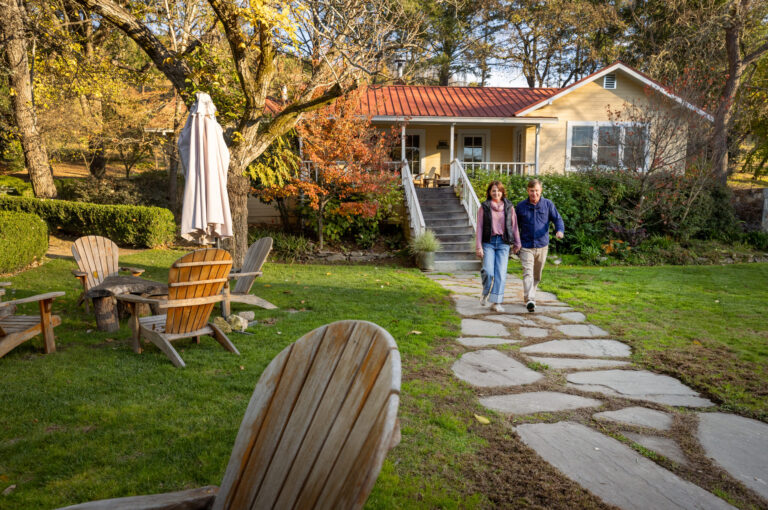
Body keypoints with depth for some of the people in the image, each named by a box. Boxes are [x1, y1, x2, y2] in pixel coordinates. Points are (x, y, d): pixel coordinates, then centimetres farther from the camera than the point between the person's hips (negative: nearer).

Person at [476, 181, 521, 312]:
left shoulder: (509, 207, 7)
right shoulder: (484, 207, 3)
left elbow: (514, 226, 12)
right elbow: (479, 227, 1)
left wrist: (517, 243, 12)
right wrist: (478, 246, -4)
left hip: (503, 243, 1)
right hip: (488, 242, -1)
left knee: (500, 273, -5)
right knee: (488, 271, -14)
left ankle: (496, 303, -1)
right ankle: (485, 294, 16)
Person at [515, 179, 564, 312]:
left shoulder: (548, 204, 3)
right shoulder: (521, 206, 1)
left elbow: (557, 219, 3)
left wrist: (560, 230, -19)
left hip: (542, 246, 2)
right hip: (526, 246, -2)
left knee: (537, 275, 14)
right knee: (528, 273, -16)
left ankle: (529, 296, 34)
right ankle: (530, 300, -25)